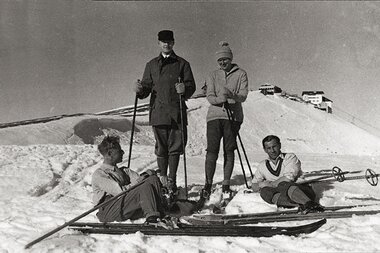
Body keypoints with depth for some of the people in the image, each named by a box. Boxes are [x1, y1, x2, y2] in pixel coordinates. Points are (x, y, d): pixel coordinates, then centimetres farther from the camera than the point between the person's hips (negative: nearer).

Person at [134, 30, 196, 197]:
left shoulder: (182, 64, 11)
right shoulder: (151, 65, 18)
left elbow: (191, 86, 4)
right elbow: (146, 88, 15)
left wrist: (184, 89, -18)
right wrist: (140, 90, -7)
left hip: (177, 112, -1)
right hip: (158, 112, 1)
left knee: (175, 146, -4)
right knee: (161, 148, 4)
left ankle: (171, 180, 3)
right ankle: (162, 179, 16)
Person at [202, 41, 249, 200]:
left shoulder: (240, 74, 7)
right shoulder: (213, 76, 13)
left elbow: (243, 96, -4)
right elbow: (209, 96, 0)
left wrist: (231, 96, -26)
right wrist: (220, 99, -22)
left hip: (233, 116, -1)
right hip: (214, 115, 1)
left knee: (229, 151, 0)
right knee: (212, 150, -7)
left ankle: (226, 185, 8)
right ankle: (208, 184, 3)